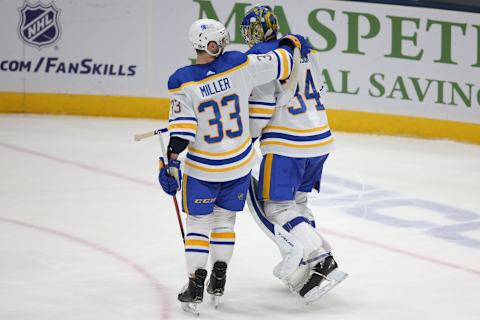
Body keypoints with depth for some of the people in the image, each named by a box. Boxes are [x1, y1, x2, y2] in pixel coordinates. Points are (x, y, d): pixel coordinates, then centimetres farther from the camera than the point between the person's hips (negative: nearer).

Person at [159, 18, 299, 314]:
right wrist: (290, 45, 16)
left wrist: (172, 162, -14)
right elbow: (279, 64, -4)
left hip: (202, 168, -2)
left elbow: (182, 127, -20)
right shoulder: (239, 65, -13)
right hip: (240, 164, 2)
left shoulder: (183, 82, -17)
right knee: (225, 219, 19)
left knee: (198, 222, 10)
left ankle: (196, 286, 3)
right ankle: (219, 281, 23)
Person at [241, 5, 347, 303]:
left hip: (286, 144, -9)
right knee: (295, 200, 20)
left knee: (276, 207, -4)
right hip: (320, 138, 9)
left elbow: (260, 105, -16)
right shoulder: (304, 49, 13)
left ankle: (323, 263, -16)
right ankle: (305, 266, 15)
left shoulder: (260, 56, -11)